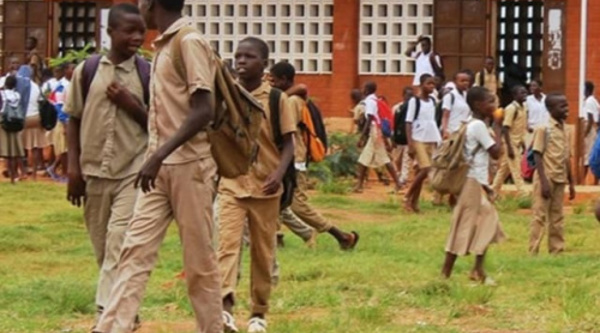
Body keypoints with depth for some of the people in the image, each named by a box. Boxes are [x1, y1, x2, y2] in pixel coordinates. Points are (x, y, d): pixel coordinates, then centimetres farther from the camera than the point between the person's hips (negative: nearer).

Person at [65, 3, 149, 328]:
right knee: (103, 248, 10)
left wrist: (131, 105, -12)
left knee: (120, 242, -15)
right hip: (94, 172, 2)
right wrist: (73, 167, 2)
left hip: (133, 172, -2)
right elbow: (73, 120, 7)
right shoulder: (86, 71, 2)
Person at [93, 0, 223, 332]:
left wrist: (159, 155, -25)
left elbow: (204, 110, -21)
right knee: (135, 251, 0)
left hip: (188, 165, -8)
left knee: (198, 258, 1)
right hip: (160, 167, 8)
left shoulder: (190, 42, -12)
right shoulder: (163, 47, 15)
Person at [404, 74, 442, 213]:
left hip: (431, 140, 6)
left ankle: (414, 202, 9)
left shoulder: (433, 101, 11)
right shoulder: (414, 101, -6)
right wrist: (410, 144, -15)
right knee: (425, 169, -16)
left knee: (421, 171, 4)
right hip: (418, 140, -6)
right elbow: (408, 123, -8)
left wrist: (438, 141, 13)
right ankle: (407, 198, -4)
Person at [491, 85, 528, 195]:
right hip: (510, 143, -9)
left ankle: (494, 192, 24)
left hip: (517, 143, 9)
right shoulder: (511, 109, -18)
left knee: (504, 169, 15)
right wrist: (509, 147, -23)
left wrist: (522, 142, 17)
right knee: (516, 170, -6)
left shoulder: (523, 108, 8)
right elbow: (505, 128, -20)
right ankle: (523, 195, -6)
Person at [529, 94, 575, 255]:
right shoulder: (544, 129, -11)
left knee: (557, 217, 10)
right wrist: (544, 181, -20)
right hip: (546, 178, -7)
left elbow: (566, 157, 15)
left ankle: (557, 251, 15)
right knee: (540, 216, -4)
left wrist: (571, 182, 14)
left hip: (560, 180, 7)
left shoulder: (564, 129, 10)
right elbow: (538, 155, -13)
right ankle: (533, 252, -1)